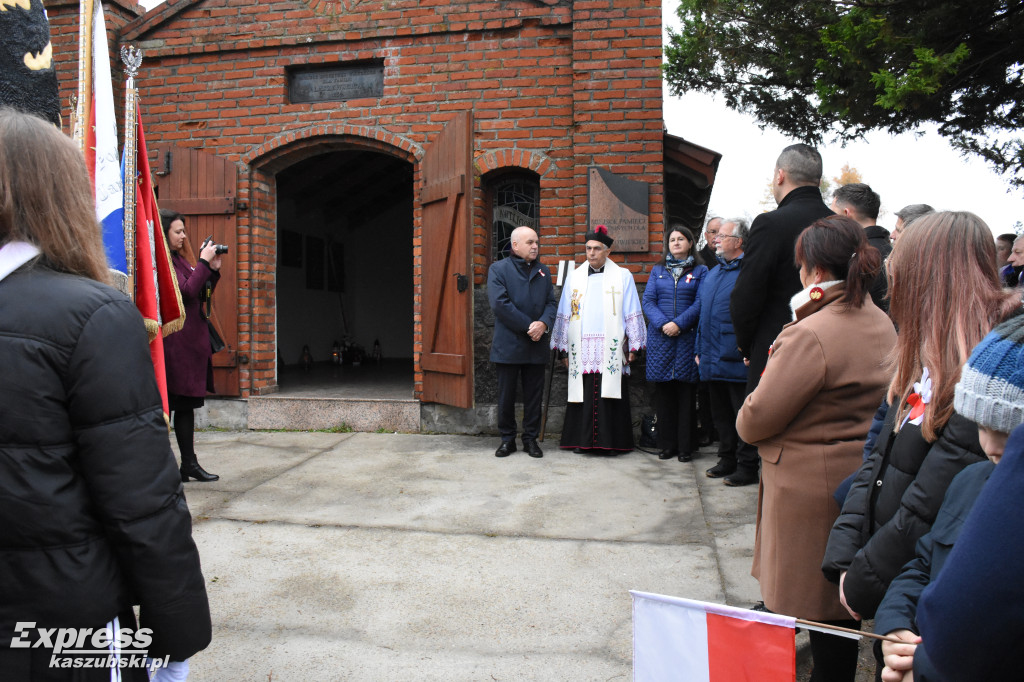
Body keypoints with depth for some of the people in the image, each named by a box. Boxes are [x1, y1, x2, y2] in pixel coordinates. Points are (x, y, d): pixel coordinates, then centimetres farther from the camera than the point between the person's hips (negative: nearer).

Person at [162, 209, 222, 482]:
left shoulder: (179, 259, 16)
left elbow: (201, 295, 19)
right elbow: (187, 292, -19)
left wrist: (213, 269, 6)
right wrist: (204, 262, -13)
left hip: (191, 342, 9)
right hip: (174, 344, -9)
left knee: (187, 405, 12)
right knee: (166, 405, -3)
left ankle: (189, 464, 20)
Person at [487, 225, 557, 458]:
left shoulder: (543, 271, 14)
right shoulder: (498, 269, -1)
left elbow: (551, 302, 8)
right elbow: (500, 304, -13)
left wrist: (544, 323, -13)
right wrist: (529, 326, -15)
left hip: (536, 346, 4)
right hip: (508, 345, -3)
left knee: (534, 395, 7)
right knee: (506, 394, 5)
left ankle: (531, 439, 19)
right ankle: (507, 439, 18)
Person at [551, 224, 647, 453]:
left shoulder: (623, 277, 6)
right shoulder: (574, 277, 12)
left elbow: (632, 314, 5)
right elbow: (564, 315, 12)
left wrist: (633, 346, 0)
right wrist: (564, 349, 8)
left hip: (610, 350, -2)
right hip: (581, 351, 2)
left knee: (609, 395, -2)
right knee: (584, 393, 2)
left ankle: (610, 441, 9)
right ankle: (582, 440, 12)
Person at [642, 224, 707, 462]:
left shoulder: (700, 271, 7)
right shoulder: (657, 271, 14)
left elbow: (700, 303, -4)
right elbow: (648, 301, 4)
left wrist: (678, 324, -15)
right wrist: (663, 324, -12)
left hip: (687, 338, -2)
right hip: (660, 338, 2)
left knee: (686, 393, 0)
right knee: (663, 392, 5)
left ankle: (685, 446, 8)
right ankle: (667, 444, 14)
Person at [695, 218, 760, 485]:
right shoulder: (713, 272, 16)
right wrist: (700, 350, 17)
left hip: (736, 361, -8)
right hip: (712, 360, 8)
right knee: (720, 413, 16)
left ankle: (747, 467, 12)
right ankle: (727, 460, 29)